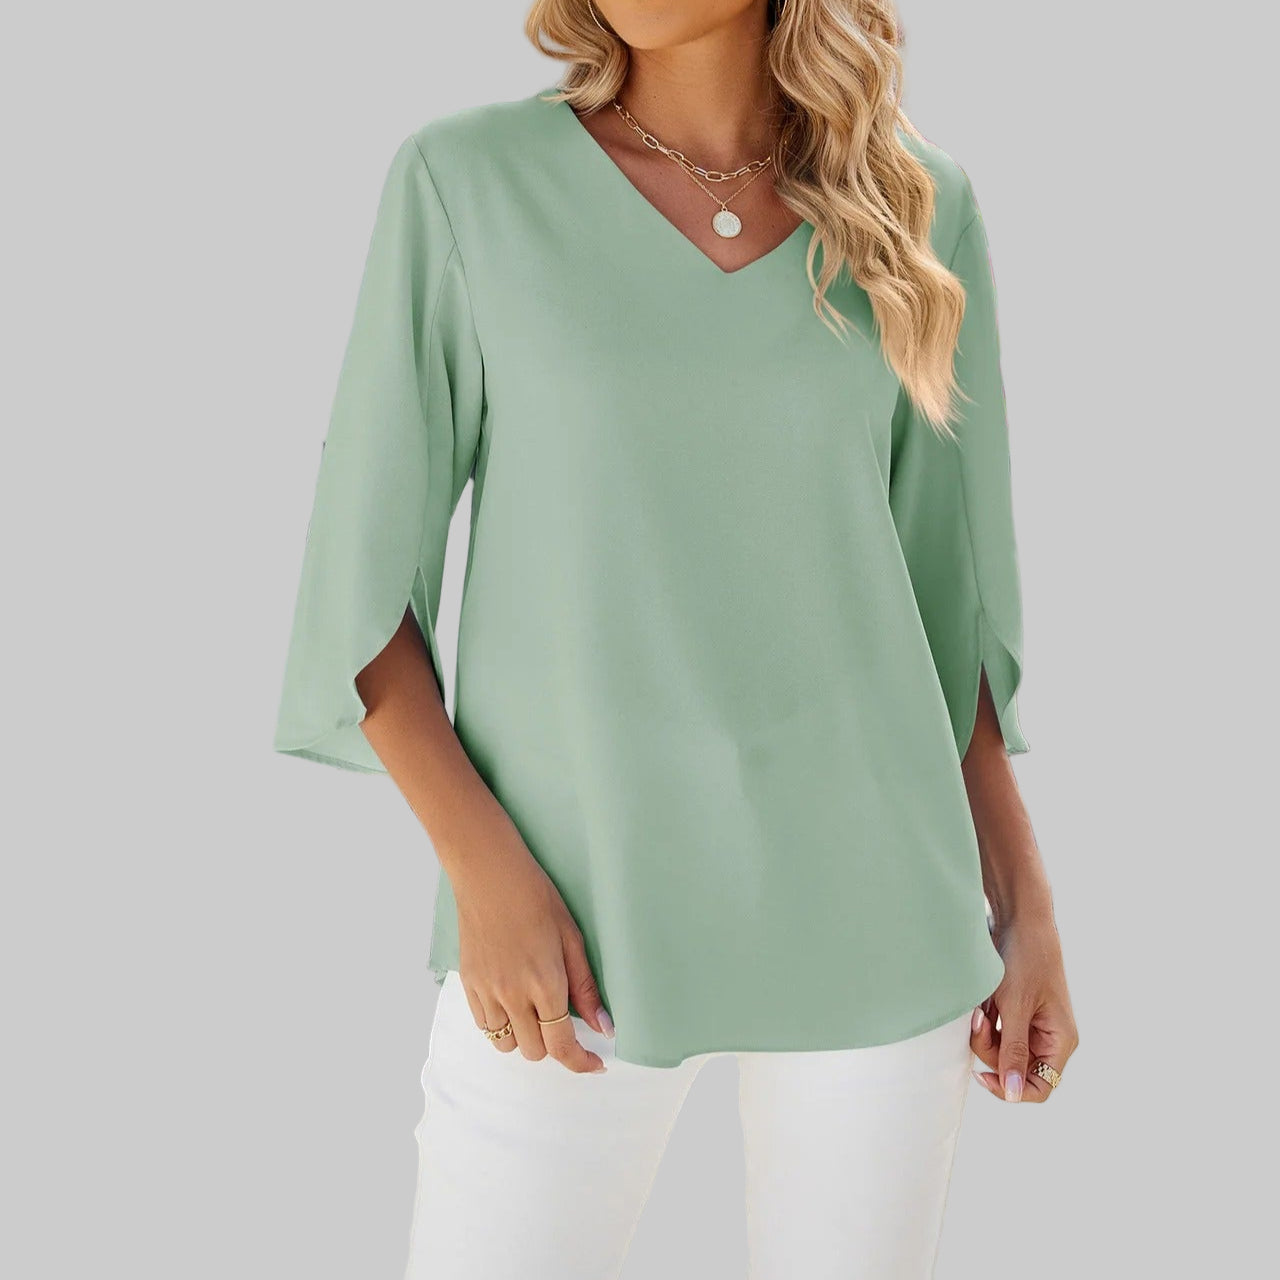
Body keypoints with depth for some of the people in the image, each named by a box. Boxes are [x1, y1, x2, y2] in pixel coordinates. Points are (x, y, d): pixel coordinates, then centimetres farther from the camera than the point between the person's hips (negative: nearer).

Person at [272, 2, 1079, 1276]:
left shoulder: (918, 206, 3)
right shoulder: (463, 179, -4)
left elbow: (946, 581, 8)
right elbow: (365, 580, -3)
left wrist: (1024, 905, 6)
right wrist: (483, 873, -14)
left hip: (870, 901, 2)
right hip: (572, 914, -1)